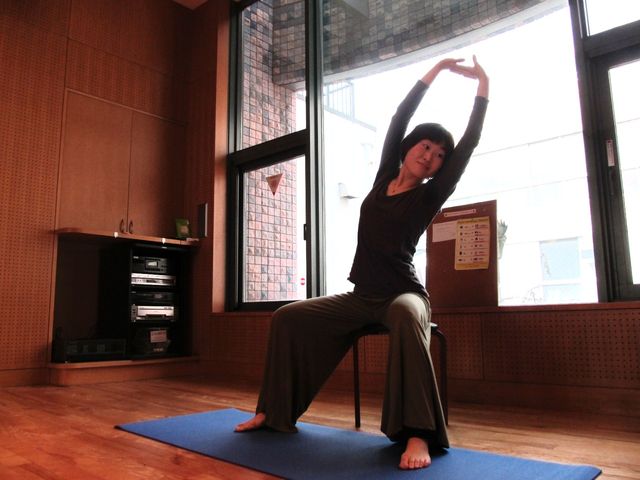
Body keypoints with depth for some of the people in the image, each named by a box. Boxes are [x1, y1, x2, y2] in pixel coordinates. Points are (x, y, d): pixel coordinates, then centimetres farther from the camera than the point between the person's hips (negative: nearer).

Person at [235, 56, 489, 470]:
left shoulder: (429, 196, -1)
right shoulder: (386, 176, 9)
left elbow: (469, 144, -6)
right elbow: (399, 118, 8)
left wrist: (483, 87, -3)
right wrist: (438, 69, 10)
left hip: (404, 294, -5)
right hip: (361, 297, 5)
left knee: (407, 316, -42)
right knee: (288, 316, -4)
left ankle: (419, 435, -39)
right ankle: (274, 412, 7)